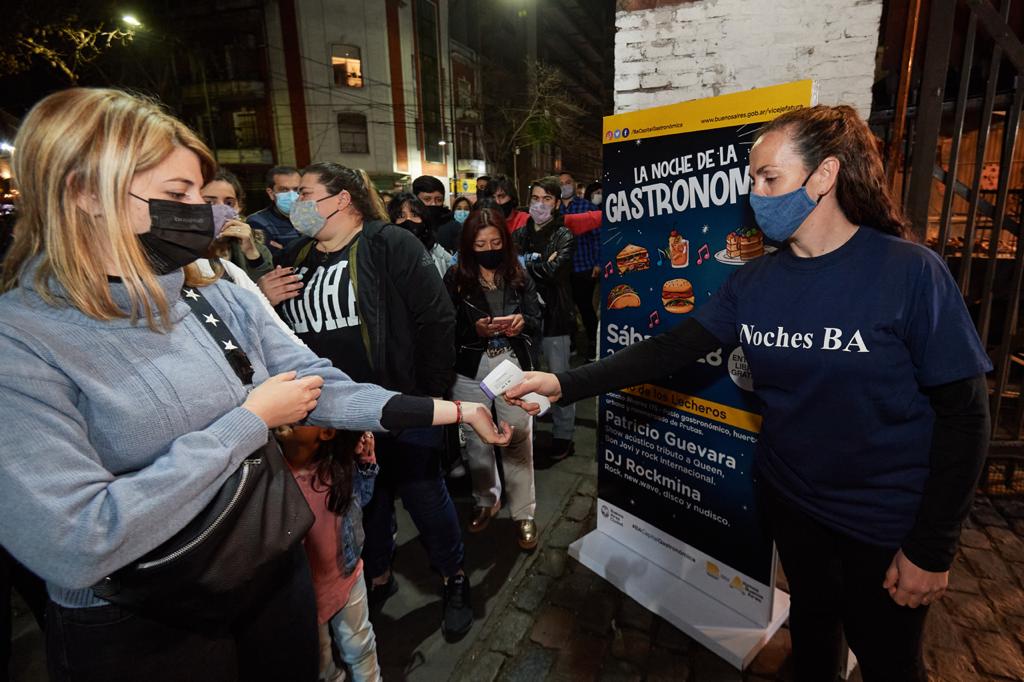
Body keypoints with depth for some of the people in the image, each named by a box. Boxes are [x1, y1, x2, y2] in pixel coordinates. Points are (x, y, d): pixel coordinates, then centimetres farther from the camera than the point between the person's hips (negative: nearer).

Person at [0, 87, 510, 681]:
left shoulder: (224, 303, -2)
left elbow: (323, 388, -6)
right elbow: (73, 546, -29)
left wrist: (462, 409, -12)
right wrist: (251, 420, -22)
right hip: (136, 634, -4)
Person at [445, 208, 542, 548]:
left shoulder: (519, 276, 4)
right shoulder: (455, 279, -2)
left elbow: (536, 322, 2)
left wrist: (522, 322, -20)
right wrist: (476, 329, -24)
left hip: (514, 367, 0)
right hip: (471, 371, 0)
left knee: (519, 440, 2)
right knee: (477, 440, 14)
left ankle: (524, 513, 19)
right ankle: (486, 500, 37)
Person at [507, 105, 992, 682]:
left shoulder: (910, 272, -18)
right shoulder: (754, 282, -6)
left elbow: (964, 411, -15)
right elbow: (672, 350, -11)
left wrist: (933, 549, -13)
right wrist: (566, 384, -21)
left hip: (886, 521, -3)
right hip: (790, 499, 4)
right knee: (812, 621, 25)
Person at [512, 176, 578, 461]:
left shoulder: (564, 236, -3)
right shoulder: (521, 234, 10)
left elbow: (552, 270, -18)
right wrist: (537, 261, -15)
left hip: (554, 315, -4)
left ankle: (564, 435, 21)